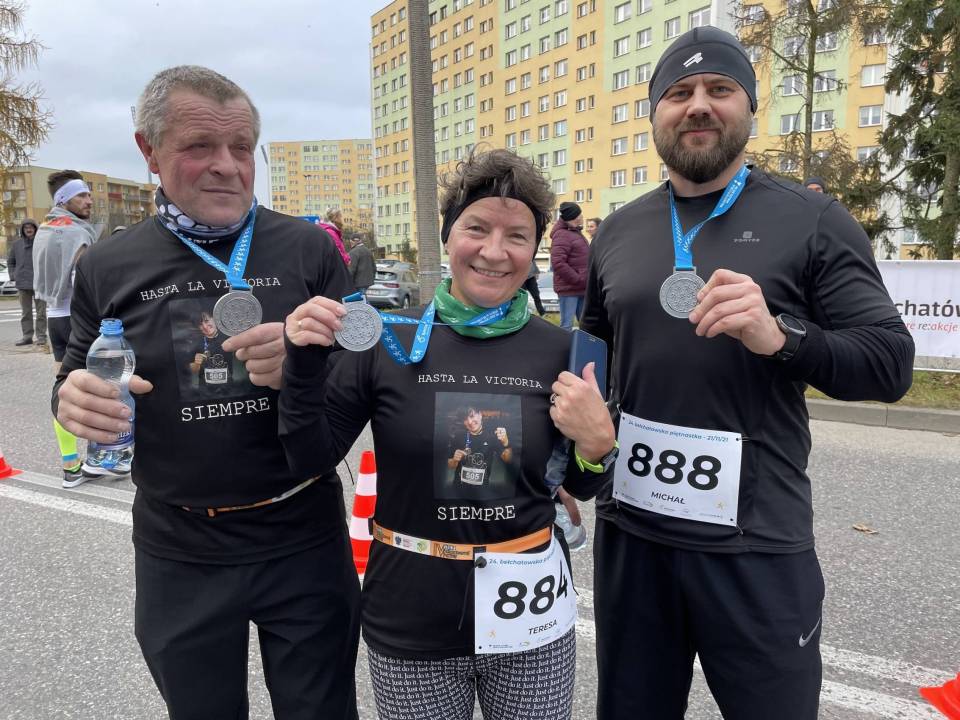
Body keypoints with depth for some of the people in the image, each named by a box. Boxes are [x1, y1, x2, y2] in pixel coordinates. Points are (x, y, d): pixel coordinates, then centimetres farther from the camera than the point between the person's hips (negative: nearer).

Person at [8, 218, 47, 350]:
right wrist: (14, 275, 7)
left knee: (41, 312, 1)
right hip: (22, 285, 4)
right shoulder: (17, 244, 6)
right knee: (25, 312, 12)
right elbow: (10, 262, 18)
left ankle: (41, 338, 5)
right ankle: (27, 336, 20)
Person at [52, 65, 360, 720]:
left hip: (304, 542, -1)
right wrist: (73, 399, -14)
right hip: (177, 555, 2)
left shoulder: (307, 247, -6)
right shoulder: (107, 267, -1)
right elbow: (77, 381, 10)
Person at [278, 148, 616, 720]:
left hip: (530, 611, 1)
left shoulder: (560, 350, -6)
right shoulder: (388, 338, -9)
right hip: (411, 618, 0)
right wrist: (305, 362, -18)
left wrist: (597, 442, -17)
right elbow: (310, 459, -5)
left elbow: (583, 487, 4)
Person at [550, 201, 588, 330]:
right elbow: (558, 263, -22)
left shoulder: (576, 233, 18)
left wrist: (585, 280, 11)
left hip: (582, 288, 9)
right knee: (567, 324, -5)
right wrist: (579, 280, -19)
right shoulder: (562, 235, -12)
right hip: (568, 288, -9)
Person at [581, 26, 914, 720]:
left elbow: (890, 363, -7)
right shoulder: (617, 231, 8)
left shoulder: (813, 221, -3)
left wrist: (779, 337, -24)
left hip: (757, 546, -3)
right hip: (629, 534, 4)